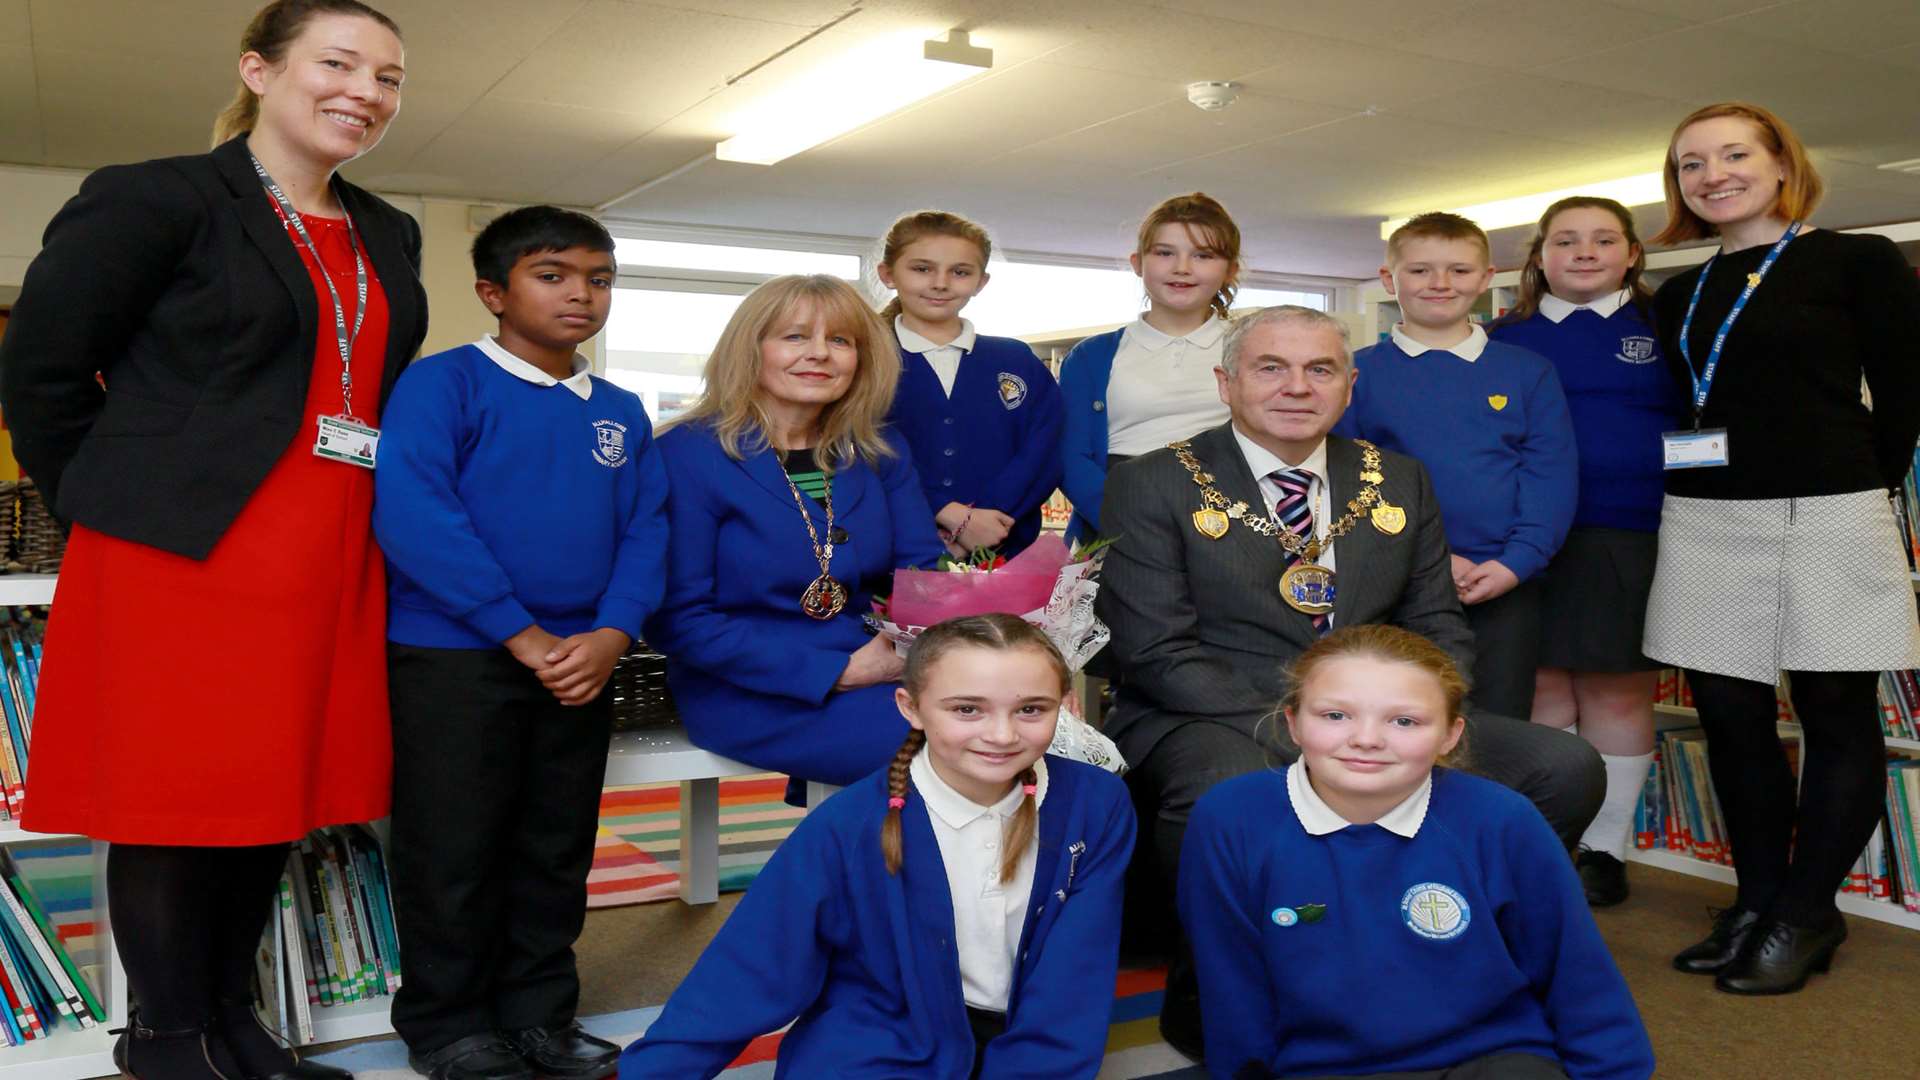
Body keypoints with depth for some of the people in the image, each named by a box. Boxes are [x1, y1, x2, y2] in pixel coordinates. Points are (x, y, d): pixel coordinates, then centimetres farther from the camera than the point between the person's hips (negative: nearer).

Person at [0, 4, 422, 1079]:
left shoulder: (388, 238, 15)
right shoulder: (156, 201, -4)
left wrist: (356, 519, 9)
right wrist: (118, 507, 1)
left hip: (328, 565, 6)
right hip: (184, 552, -6)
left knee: (277, 794, 11)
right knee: (182, 797, 2)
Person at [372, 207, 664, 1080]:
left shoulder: (620, 413, 10)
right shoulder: (443, 383, -7)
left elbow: (643, 531, 6)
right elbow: (408, 512, -19)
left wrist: (612, 633, -12)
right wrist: (519, 632, -19)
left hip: (581, 663, 6)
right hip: (455, 657, -5)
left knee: (556, 851, 14)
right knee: (455, 849, 5)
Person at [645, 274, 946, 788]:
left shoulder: (879, 453, 9)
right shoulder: (688, 453, -7)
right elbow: (677, 619, -12)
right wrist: (839, 672, -17)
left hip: (880, 674, 6)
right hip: (748, 694, -5)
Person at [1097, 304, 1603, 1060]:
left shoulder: (1398, 482, 14)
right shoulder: (1155, 487, -1)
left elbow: (1438, 629, 13)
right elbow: (1158, 652, -10)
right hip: (1214, 725, -4)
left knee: (1566, 768, -13)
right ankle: (1206, 1013, -10)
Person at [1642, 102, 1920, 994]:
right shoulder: (1679, 296, 14)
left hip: (1825, 521, -5)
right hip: (1703, 526, 5)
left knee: (1836, 716, 4)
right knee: (1730, 718, 8)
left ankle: (1805, 917, 15)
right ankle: (1757, 903, 22)